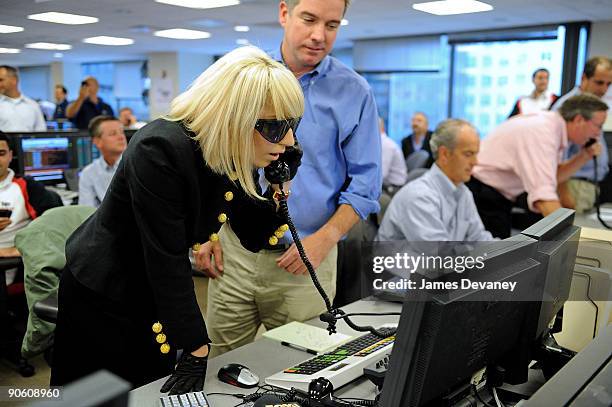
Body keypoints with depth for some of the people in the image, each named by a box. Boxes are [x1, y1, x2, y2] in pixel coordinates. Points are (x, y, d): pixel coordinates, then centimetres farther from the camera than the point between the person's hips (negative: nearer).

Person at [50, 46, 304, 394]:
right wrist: (197, 349, -26)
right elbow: (167, 261, -30)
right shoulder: (160, 150, -31)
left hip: (156, 296, 6)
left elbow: (254, 237, -4)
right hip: (101, 296, -6)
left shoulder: (236, 157, -10)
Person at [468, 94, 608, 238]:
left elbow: (554, 176, 12)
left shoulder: (551, 124, 3)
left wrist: (584, 156, -2)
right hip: (481, 195, -10)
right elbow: (544, 193, -37)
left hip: (498, 197, 10)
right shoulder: (542, 133, -26)